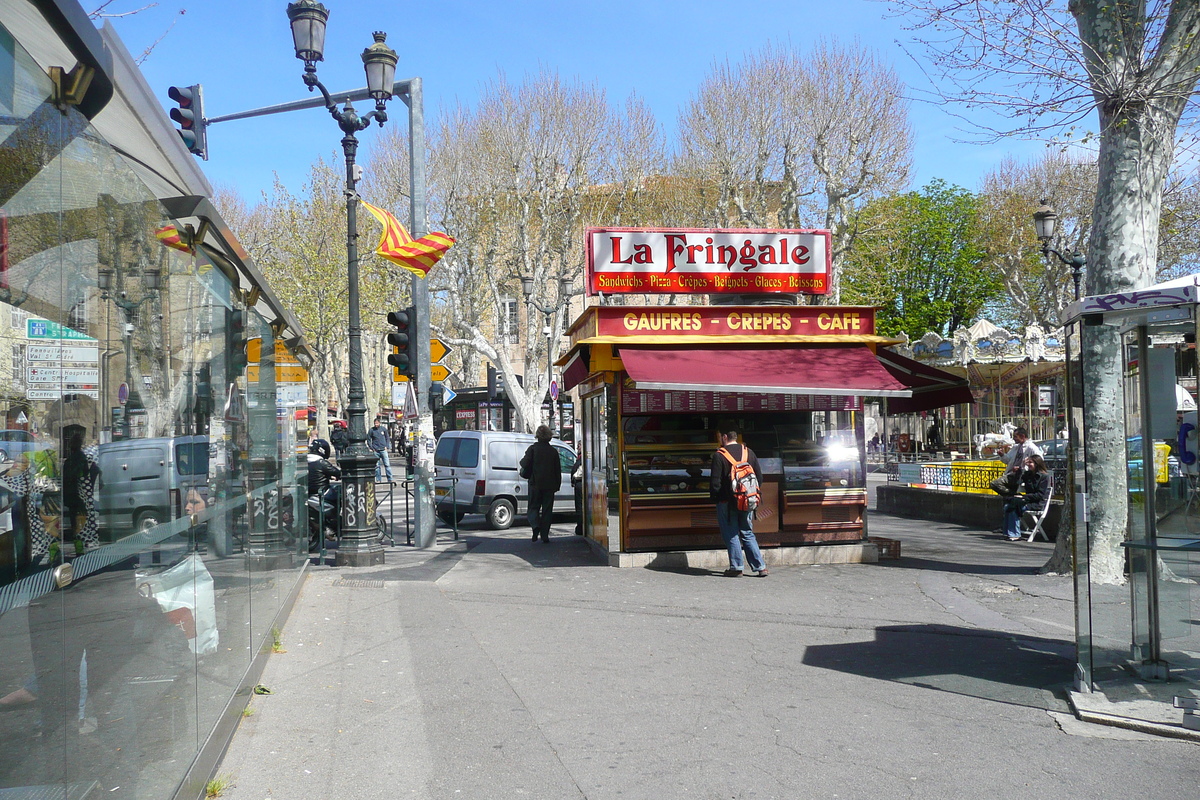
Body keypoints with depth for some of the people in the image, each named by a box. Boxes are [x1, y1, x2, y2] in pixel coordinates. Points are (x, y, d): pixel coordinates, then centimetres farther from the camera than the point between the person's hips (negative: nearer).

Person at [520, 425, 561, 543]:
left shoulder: (533, 448, -5)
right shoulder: (553, 451, 3)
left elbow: (525, 464, -7)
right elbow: (558, 470, 6)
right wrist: (557, 485, 13)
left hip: (535, 483, -2)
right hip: (549, 485, 2)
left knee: (533, 507, 9)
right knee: (547, 509, 7)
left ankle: (535, 525, -18)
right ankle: (545, 535, 4)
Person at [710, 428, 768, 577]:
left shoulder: (719, 455, -10)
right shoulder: (749, 453, 7)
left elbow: (715, 481, -11)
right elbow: (759, 477, 10)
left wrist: (714, 498, 1)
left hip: (726, 502, -5)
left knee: (731, 534, 3)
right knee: (747, 533, 12)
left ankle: (736, 567, 2)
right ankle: (760, 566, 8)